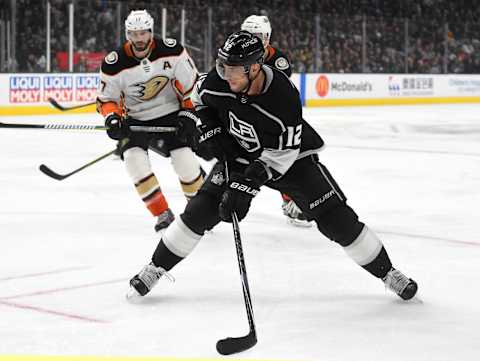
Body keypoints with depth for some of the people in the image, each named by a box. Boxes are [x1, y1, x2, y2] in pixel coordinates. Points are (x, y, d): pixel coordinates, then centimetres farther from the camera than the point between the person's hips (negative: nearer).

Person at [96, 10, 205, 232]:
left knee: (186, 163, -14)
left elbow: (191, 83, -4)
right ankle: (163, 214, -10)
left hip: (170, 115, -1)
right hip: (135, 120, 1)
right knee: (133, 158, -23)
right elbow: (106, 98, -3)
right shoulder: (114, 64, -14)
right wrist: (112, 118, -22)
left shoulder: (171, 51, -15)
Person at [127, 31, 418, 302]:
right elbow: (200, 97, 4)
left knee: (336, 218, -9)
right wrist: (212, 132, -6)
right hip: (239, 154, 3)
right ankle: (156, 268, 9)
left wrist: (247, 185, -35)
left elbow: (281, 155, -29)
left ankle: (387, 272, 7)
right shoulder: (218, 83, -23)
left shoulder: (284, 97, -35)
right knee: (201, 210, -8)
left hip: (292, 156, -3)